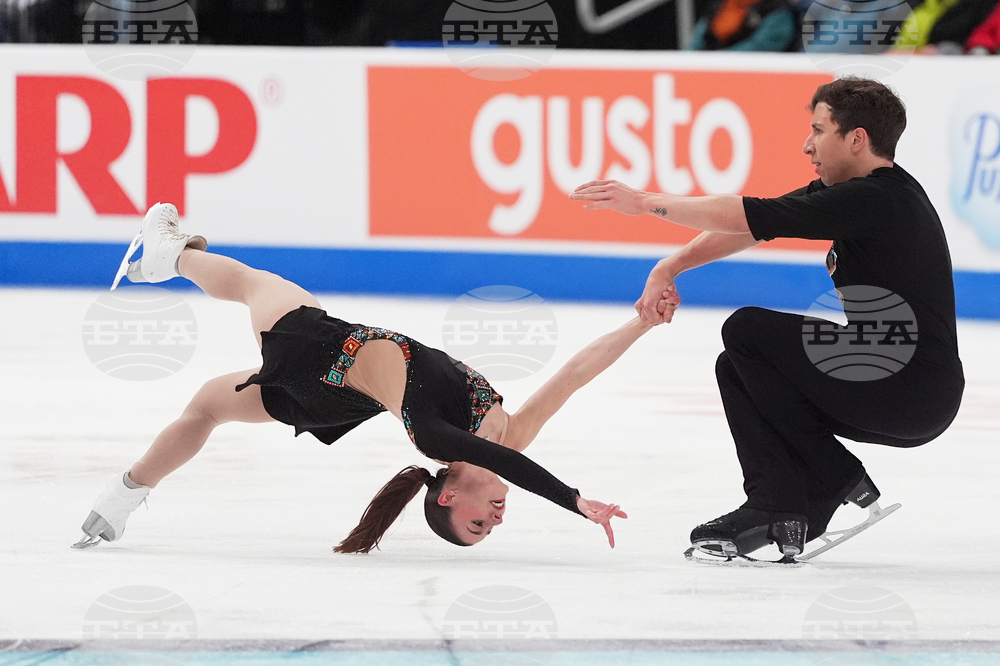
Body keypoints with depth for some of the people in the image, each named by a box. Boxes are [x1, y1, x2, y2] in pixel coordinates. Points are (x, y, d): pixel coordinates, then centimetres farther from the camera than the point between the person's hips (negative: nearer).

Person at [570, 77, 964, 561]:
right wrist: (668, 269, 2)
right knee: (737, 368, 12)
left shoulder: (876, 200, -19)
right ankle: (777, 508, 2)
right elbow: (747, 228, 12)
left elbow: (747, 216, -20)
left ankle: (837, 480, -4)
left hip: (915, 396, -10)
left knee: (748, 332, -11)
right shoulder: (851, 191, 11)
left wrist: (647, 203, -11)